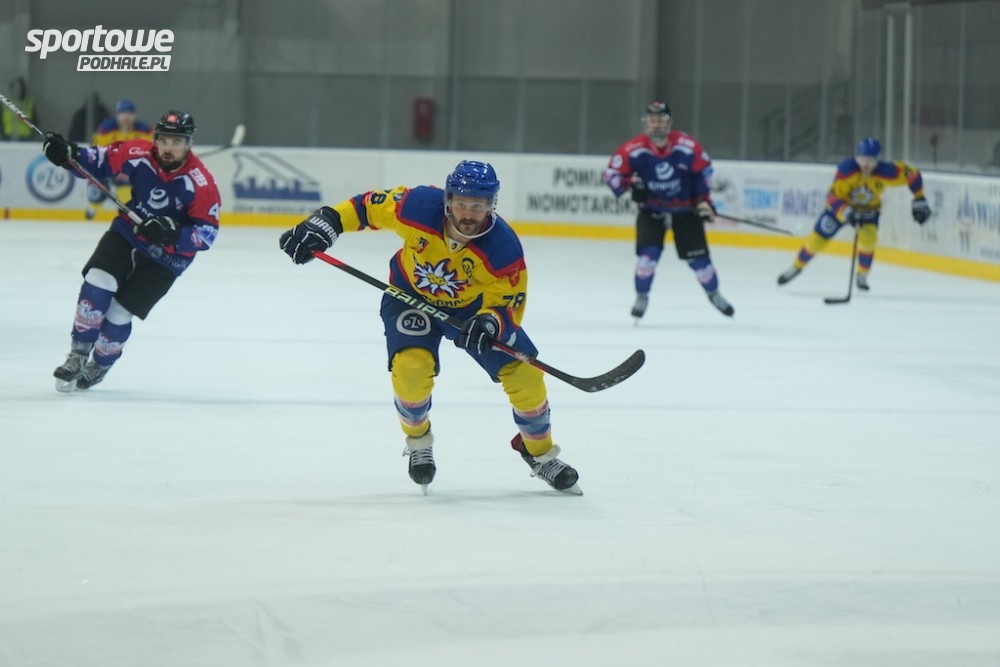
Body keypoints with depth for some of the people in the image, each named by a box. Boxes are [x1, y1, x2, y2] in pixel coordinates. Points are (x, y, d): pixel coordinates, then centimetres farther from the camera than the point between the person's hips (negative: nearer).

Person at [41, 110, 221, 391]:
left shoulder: (201, 183, -24)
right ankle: (77, 356, -3)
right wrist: (69, 154, -18)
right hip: (127, 233, 3)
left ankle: (98, 367, 23)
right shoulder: (140, 155, -15)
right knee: (97, 285, -19)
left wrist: (173, 233, -36)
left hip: (166, 257, -3)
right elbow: (101, 160, -1)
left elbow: (206, 234, -21)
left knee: (119, 313, -4)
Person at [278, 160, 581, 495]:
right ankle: (418, 441, 5)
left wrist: (491, 320, -44)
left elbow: (508, 302, -23)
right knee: (411, 366, -26)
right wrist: (326, 223, -22)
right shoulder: (419, 205, -31)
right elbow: (370, 206, -15)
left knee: (524, 372, -7)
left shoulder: (503, 248, -31)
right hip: (411, 295, -1)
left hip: (474, 305, 1)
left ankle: (540, 452, 19)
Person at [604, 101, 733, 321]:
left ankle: (714, 293, 26)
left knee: (697, 256, 1)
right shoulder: (633, 149, -21)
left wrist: (704, 201, -3)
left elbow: (703, 170, -3)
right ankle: (641, 297, 4)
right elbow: (612, 173, -10)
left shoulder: (688, 147, -20)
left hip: (685, 209, 0)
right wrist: (630, 185, -27)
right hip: (651, 210, 0)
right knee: (648, 252, -18)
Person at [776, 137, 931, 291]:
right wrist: (847, 213, -49)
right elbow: (833, 197, -33)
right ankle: (796, 267, 25)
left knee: (868, 237, -24)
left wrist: (919, 200, -15)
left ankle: (862, 277, -1)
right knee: (818, 238, -1)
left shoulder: (885, 172, -31)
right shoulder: (846, 169, -35)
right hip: (841, 205, -1)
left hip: (869, 209, 1)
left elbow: (912, 173, -19)